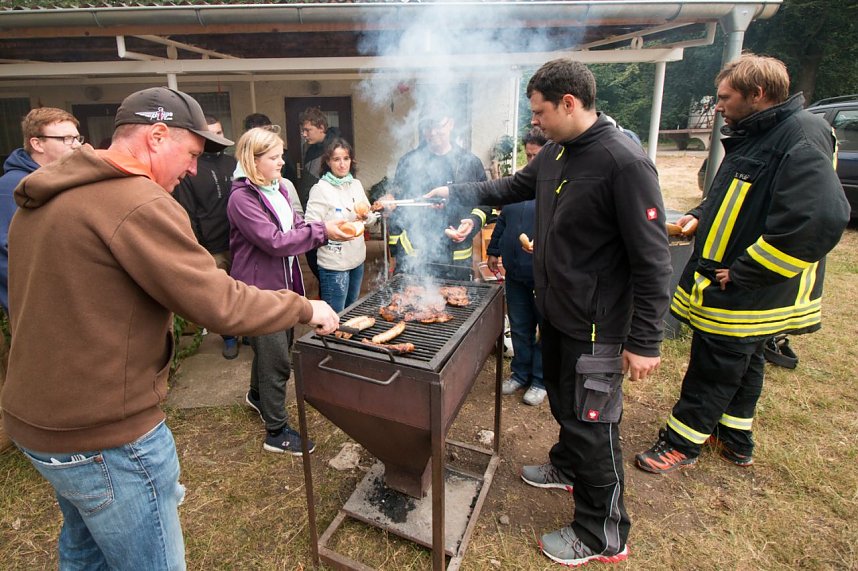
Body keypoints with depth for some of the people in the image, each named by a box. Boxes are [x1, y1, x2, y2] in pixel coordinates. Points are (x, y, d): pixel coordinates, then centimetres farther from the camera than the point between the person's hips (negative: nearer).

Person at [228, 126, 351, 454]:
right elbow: (275, 241, -24)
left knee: (271, 349, 24)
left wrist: (328, 228, -10)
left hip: (283, 283, 9)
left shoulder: (278, 188, 9)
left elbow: (296, 227, 8)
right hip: (261, 288, -8)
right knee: (277, 360, -1)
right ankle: (276, 432, 15)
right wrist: (322, 232, -22)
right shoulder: (242, 198, -18)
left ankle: (257, 395, 50)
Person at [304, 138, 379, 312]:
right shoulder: (320, 189, -12)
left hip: (357, 259, 6)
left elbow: (370, 220, 13)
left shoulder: (356, 184, 7)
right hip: (334, 264, -6)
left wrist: (367, 216, -8)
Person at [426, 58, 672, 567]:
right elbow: (511, 188, 23)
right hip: (555, 311, 9)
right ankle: (567, 468, 52)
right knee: (563, 402, 26)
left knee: (593, 425, 4)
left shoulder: (625, 162, -22)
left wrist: (644, 341, -20)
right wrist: (455, 193, 19)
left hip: (595, 325, -8)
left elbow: (652, 261, -22)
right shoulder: (555, 154, 4)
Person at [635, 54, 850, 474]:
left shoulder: (802, 137, -21)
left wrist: (741, 273, -27)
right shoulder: (753, 135, 10)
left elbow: (822, 219, -32)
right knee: (743, 363, 21)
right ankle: (736, 440, 40)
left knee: (713, 368, 4)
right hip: (733, 287, 9)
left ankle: (682, 443, 22)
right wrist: (700, 216, 5)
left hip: (748, 295, -9)